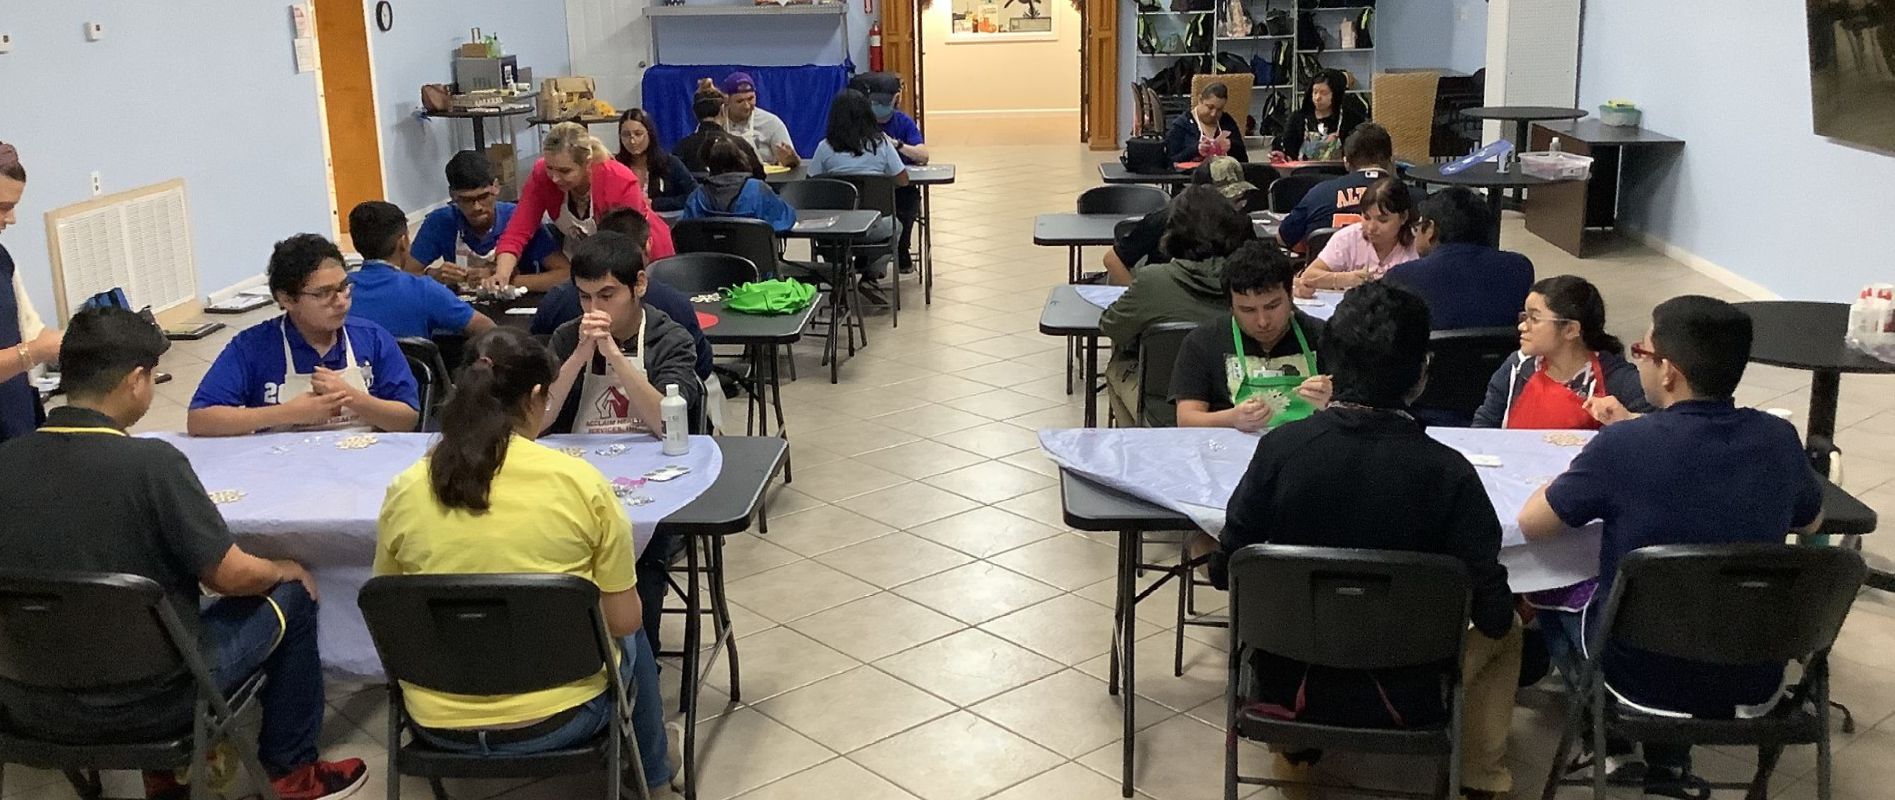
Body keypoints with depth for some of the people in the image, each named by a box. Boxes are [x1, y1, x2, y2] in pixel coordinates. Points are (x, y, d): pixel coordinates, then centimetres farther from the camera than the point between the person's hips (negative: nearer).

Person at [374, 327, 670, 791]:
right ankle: (646, 771, 51)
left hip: (439, 724, 3)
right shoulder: (580, 482, -15)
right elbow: (623, 620, -8)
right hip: (559, 717, -3)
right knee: (630, 641, 32)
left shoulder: (405, 490, -7)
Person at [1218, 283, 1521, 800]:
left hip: (1288, 686, 2)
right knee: (1506, 629, 28)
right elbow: (1491, 612, -16)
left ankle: (1295, 749, 43)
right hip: (1402, 699, -1)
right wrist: (1504, 608, 9)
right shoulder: (1446, 471, -21)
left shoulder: (1281, 447, -17)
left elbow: (1224, 570, -7)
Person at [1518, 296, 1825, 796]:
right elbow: (1812, 523, 13)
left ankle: (1613, 753, 29)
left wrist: (1590, 480, 11)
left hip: (1645, 684, -3)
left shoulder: (1623, 445, -23)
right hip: (1756, 690, 4)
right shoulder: (1779, 439, -9)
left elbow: (1531, 524, -9)